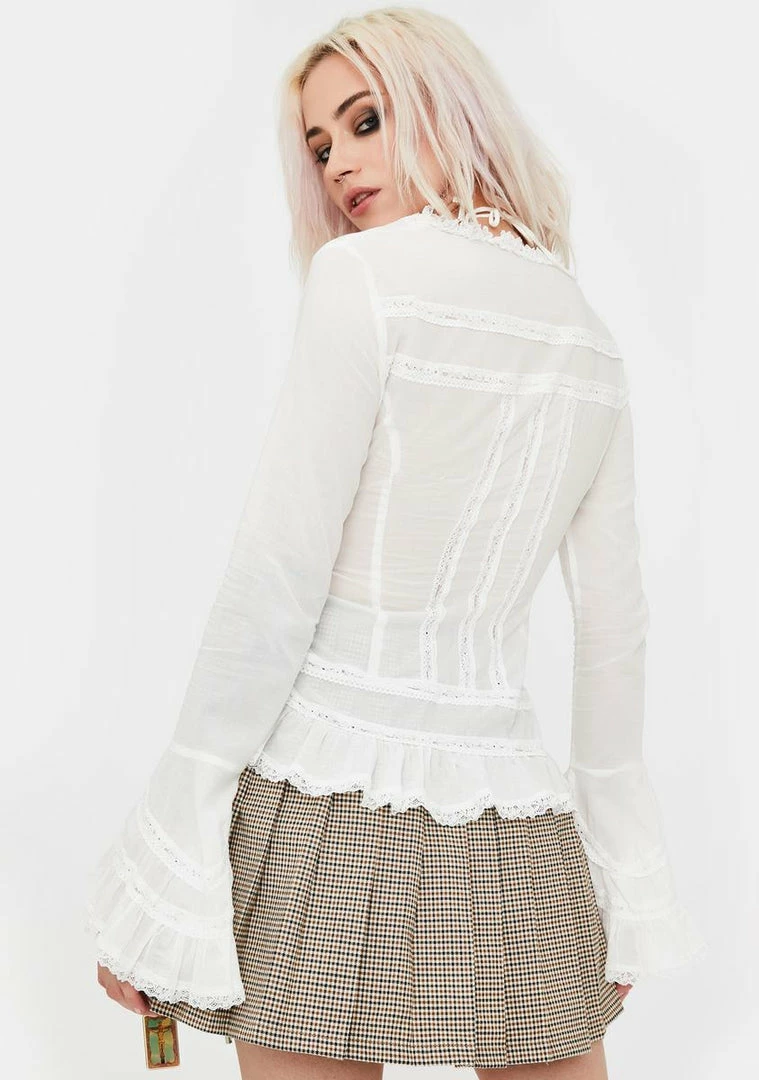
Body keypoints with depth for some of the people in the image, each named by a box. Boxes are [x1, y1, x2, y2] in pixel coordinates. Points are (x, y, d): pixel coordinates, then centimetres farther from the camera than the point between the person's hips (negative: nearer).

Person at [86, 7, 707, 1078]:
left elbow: (279, 580, -13)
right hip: (510, 832, 5)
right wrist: (622, 888, 20)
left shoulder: (366, 274, -7)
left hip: (329, 793, -5)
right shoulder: (589, 336, 10)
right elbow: (616, 625, 13)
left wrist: (162, 860, -7)